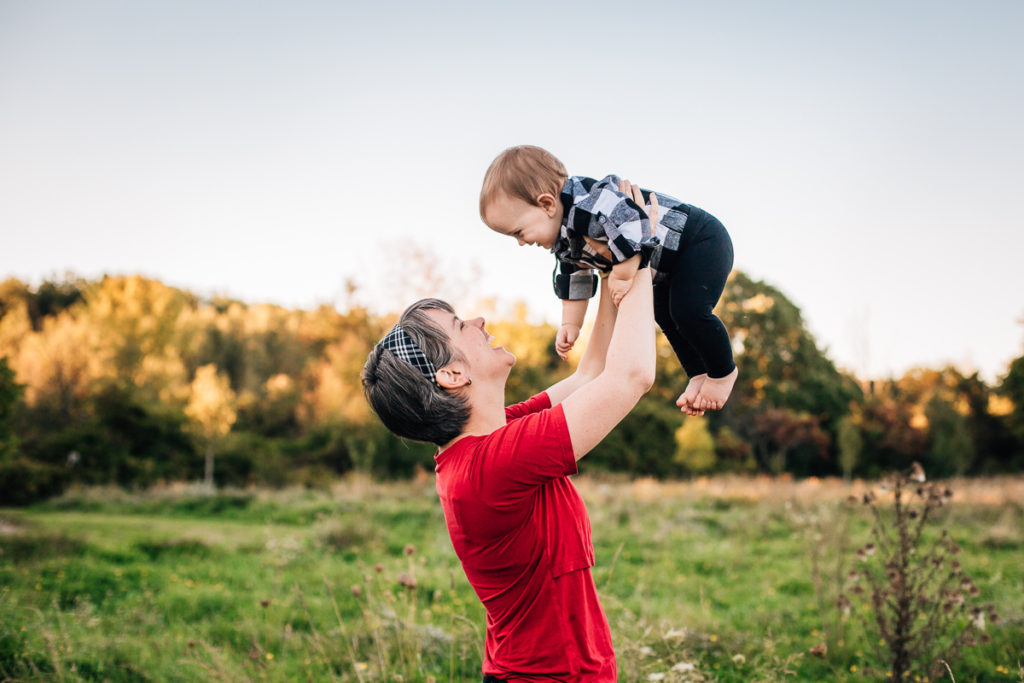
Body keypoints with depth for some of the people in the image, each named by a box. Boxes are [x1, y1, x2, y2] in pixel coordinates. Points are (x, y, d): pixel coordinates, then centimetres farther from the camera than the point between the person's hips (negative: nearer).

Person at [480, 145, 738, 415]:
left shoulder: (588, 201, -36)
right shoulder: (564, 242, 0)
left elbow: (632, 221, -49)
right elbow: (574, 280, 16)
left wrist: (623, 273, -39)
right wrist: (570, 325, 14)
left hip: (701, 240, -10)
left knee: (689, 311, -17)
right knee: (666, 316, 16)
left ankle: (723, 373, 5)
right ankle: (699, 376, 31)